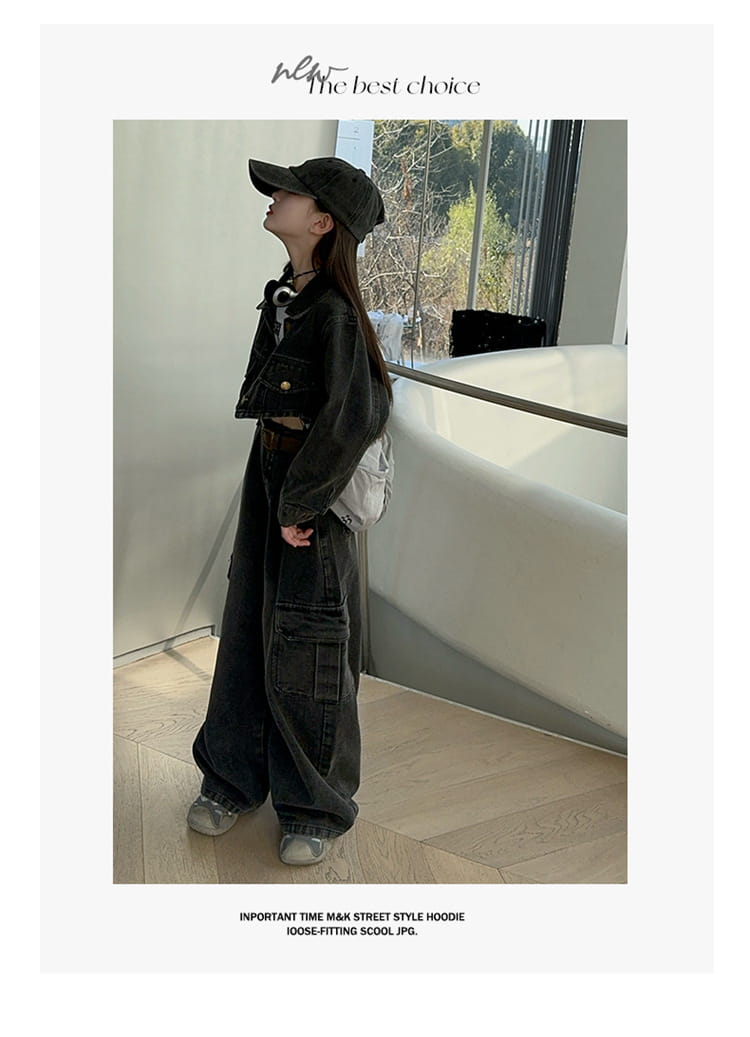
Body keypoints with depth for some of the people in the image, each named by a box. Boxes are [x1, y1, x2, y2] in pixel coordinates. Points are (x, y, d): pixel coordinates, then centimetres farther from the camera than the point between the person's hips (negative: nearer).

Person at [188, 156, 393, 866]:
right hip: (268, 471, 8)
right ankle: (235, 777, 34)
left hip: (316, 488, -8)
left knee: (304, 648, 3)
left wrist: (300, 503, -20)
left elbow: (355, 417, -28)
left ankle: (318, 807, 24)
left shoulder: (334, 310, -19)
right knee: (248, 626, 15)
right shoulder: (285, 295, 8)